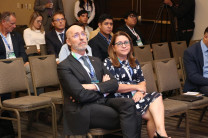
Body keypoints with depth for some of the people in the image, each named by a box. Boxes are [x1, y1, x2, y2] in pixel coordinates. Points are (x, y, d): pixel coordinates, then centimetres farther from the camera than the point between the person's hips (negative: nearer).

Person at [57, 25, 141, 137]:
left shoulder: (96, 61, 22)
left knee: (128, 103, -26)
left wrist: (94, 87, -9)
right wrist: (104, 87, 1)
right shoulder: (64, 67, -1)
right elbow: (81, 95, -13)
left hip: (103, 102, 6)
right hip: (83, 109, -6)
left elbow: (114, 84, 9)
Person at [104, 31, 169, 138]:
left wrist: (140, 91, -10)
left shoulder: (134, 62, 22)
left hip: (136, 97, 5)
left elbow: (142, 81, 14)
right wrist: (137, 87, -5)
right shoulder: (108, 63, 2)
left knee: (157, 96, -26)